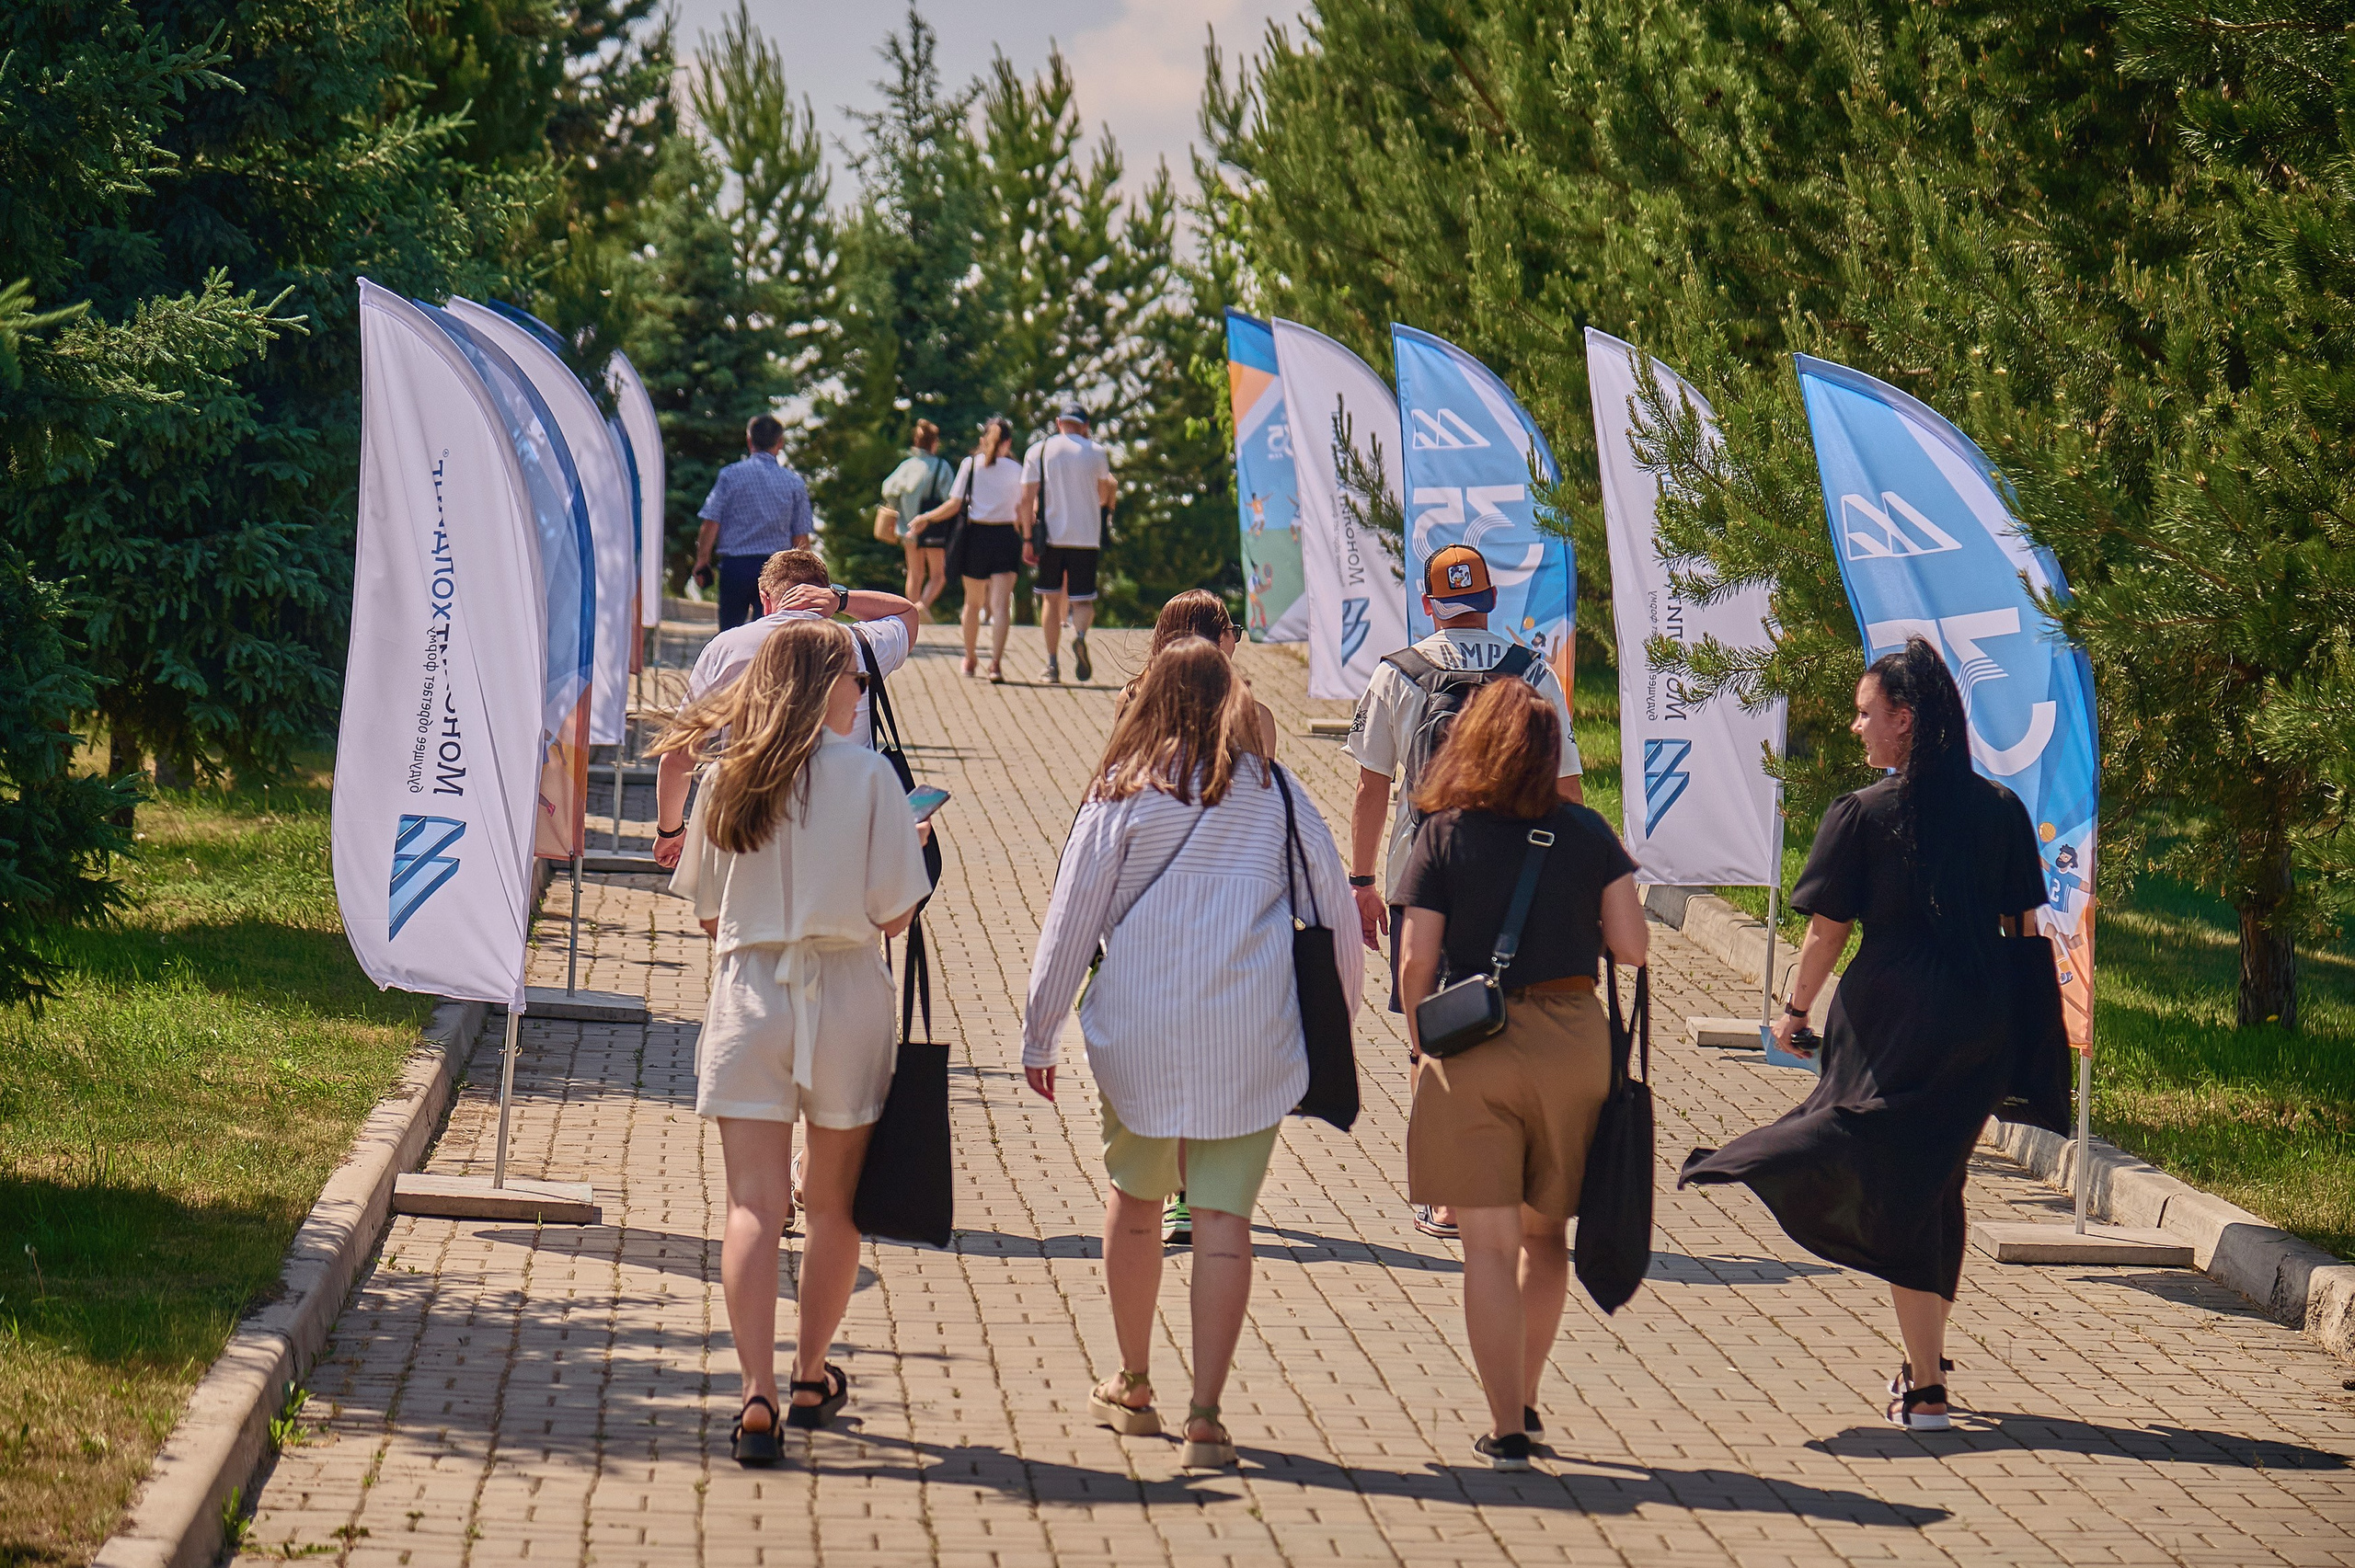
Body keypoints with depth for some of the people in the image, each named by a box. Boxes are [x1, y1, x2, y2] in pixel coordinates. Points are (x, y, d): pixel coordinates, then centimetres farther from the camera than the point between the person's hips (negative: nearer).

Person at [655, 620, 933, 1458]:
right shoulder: (868, 774, -7)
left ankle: (758, 1397, -13)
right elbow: (893, 913, -6)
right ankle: (812, 1378, 28)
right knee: (832, 1204, 15)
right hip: (845, 992, -1)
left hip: (748, 993, 1)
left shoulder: (729, 775, 1)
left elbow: (707, 913, 7)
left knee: (753, 1205, -2)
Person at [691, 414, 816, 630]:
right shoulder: (795, 483, 2)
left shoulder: (730, 475, -2)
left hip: (735, 566, -1)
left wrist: (701, 562, 6)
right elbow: (801, 538, 3)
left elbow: (711, 524, -5)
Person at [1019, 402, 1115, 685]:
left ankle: (1052, 665, 8)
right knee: (1083, 601, 3)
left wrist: (1027, 539, 1)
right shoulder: (1096, 453, 3)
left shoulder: (1037, 452, 3)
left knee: (1052, 599, 13)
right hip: (1086, 537, -1)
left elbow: (1027, 499, -2)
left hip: (1050, 535, 1)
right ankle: (1080, 634, -31)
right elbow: (1105, 496, 13)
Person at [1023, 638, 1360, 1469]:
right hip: (1249, 1040, 0)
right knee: (1223, 1219, 0)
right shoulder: (1273, 790, 3)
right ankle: (1205, 1414, -8)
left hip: (1139, 1032, 0)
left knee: (1135, 1199, 19)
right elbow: (1334, 909, 6)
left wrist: (1039, 1035, 10)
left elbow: (1071, 917, 2)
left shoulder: (1122, 793, 0)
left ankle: (1132, 1386, 30)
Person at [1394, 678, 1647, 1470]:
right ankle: (1523, 1399, 27)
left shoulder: (1444, 836, -4)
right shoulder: (1588, 833, 1)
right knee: (1546, 1234, 20)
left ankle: (1507, 1428, -4)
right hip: (1573, 1041, 3)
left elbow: (1417, 963, -8)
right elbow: (1631, 947, -2)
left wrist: (1422, 1049, 7)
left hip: (1472, 1048, -2)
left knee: (1490, 1246, 0)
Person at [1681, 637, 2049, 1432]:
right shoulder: (2001, 810, 3)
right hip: (1978, 1025, 5)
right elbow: (2023, 925, 6)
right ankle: (1928, 1360, 33)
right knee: (1939, 1183, 21)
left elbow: (1826, 929, -5)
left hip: (1889, 1024, -4)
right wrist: (2019, 1025, 17)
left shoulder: (1862, 815, -9)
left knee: (1894, 1196, 4)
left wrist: (1795, 1011, 9)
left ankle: (1925, 1390, 2)